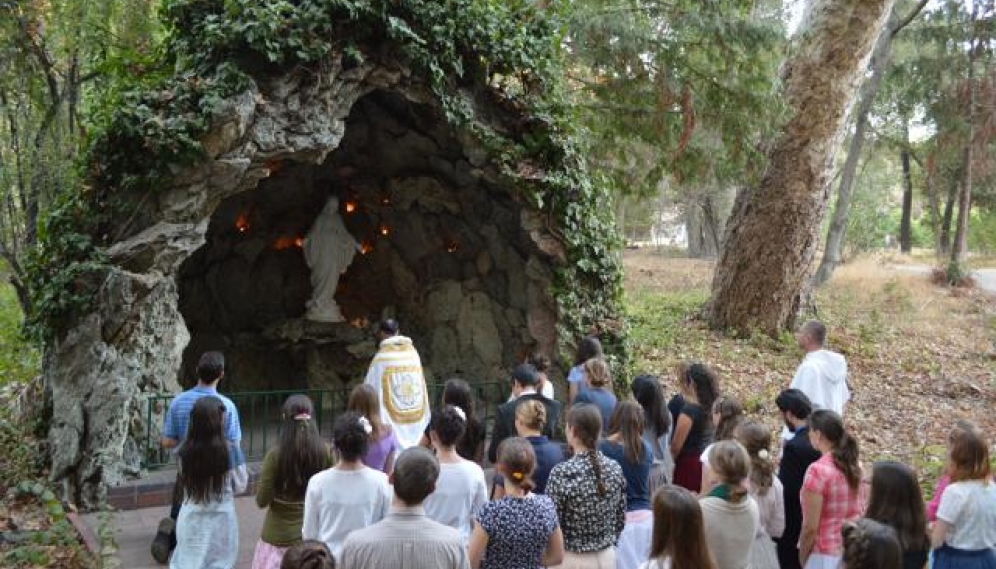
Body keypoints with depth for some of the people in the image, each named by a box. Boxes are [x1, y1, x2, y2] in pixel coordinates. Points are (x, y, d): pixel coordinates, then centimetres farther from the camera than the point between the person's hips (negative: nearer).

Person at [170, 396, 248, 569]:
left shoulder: (185, 449, -10)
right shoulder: (230, 450, -17)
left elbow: (185, 482, 4)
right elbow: (240, 486, -4)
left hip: (191, 519, 2)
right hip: (220, 520, -2)